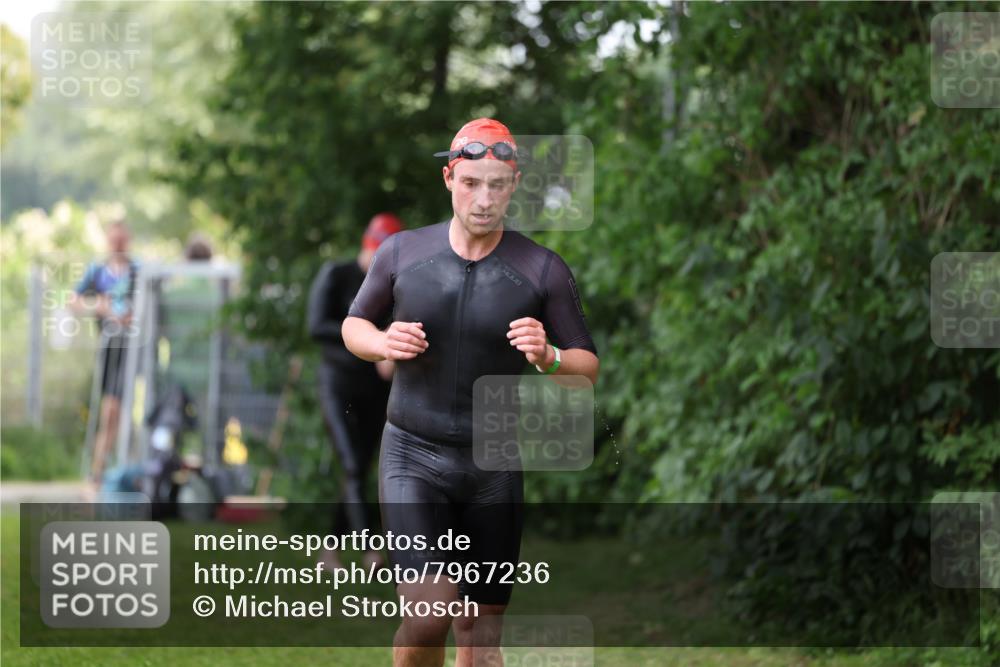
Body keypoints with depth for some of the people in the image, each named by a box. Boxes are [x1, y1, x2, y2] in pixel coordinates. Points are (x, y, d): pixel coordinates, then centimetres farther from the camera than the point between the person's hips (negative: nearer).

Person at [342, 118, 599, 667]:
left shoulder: (543, 270, -3)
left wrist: (548, 357, -21)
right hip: (413, 456, -1)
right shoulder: (402, 252, 0)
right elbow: (354, 324, 14)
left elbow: (587, 369, 1)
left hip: (494, 466, 1)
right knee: (428, 614, -18)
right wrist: (383, 343, -9)